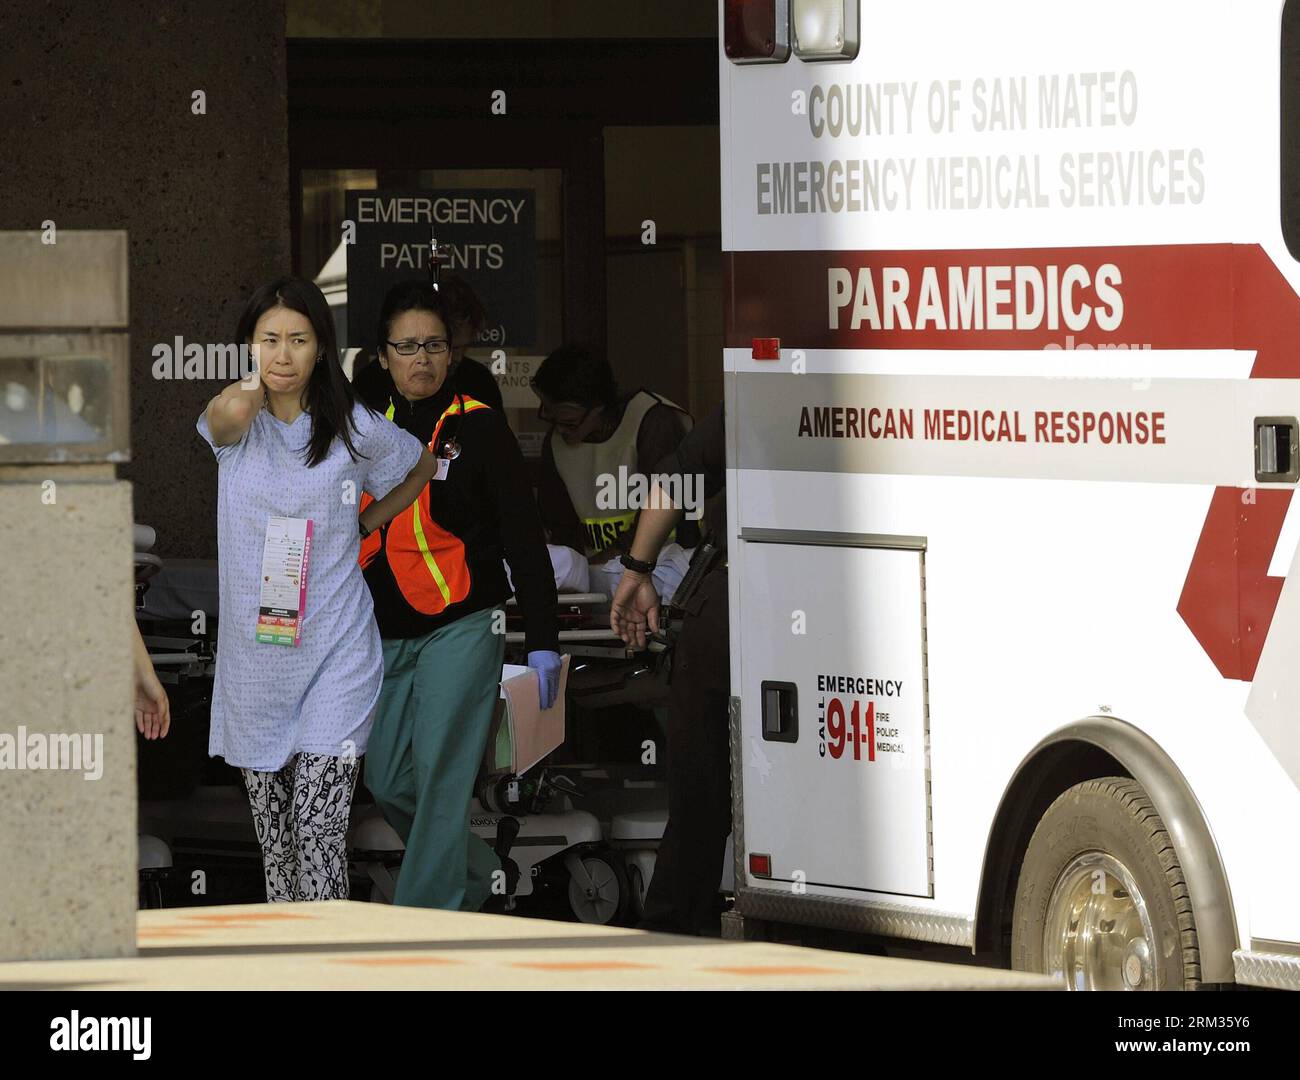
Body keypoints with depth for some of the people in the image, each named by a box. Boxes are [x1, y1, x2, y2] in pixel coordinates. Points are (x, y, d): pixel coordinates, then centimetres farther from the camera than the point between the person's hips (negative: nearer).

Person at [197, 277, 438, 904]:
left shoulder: (355, 430, -1)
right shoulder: (234, 422, -2)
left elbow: (421, 469, 20)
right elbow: (231, 413, -28)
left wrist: (362, 525, 10)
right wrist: (256, 383, -7)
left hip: (335, 655, -2)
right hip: (253, 658, 2)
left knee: (317, 829, -13)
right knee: (272, 836, 10)